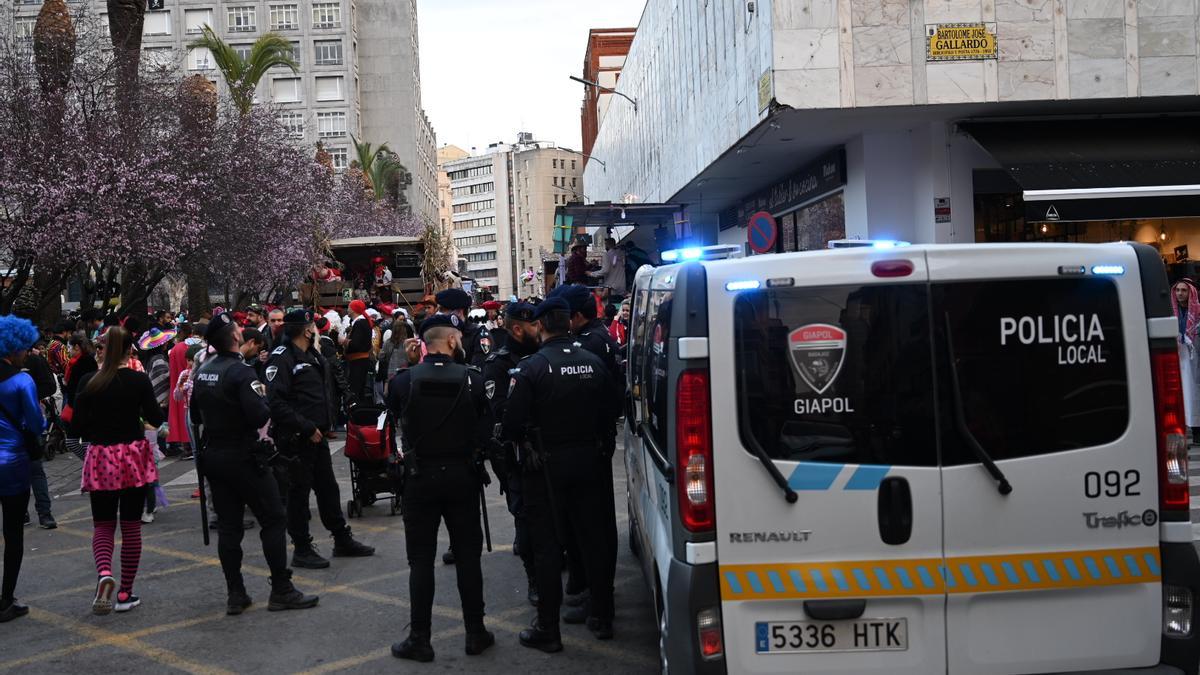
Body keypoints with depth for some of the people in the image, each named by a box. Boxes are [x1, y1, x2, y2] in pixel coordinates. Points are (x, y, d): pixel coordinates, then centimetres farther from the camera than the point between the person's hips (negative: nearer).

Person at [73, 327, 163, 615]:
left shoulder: (89, 382, -4)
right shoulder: (139, 380, -8)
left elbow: (78, 426, -2)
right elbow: (156, 418, -3)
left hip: (100, 457, 1)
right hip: (134, 457, -1)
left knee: (103, 525, 12)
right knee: (131, 526, 10)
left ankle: (104, 573, -16)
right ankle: (125, 594, 14)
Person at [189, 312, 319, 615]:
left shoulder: (202, 371, 6)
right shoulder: (241, 371, -18)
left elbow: (195, 416, 15)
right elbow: (260, 417, -25)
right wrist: (262, 396, -7)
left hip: (214, 457, 7)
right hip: (245, 457, -7)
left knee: (228, 526, 9)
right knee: (274, 520, 1)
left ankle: (235, 595, 12)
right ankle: (281, 591, 2)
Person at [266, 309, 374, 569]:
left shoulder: (313, 356, 14)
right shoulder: (282, 358, -15)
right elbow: (276, 402, -24)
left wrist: (324, 423, 11)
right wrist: (307, 428, -21)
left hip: (317, 435, 9)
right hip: (296, 438, -9)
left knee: (328, 488, 16)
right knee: (299, 492, 1)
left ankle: (343, 540, 26)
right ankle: (302, 549, 12)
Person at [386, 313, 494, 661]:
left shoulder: (404, 380, -9)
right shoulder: (472, 379, -9)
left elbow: (393, 411, 9)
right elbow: (486, 428, -4)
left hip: (420, 477, 0)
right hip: (462, 476, 1)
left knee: (421, 559, 7)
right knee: (468, 555, 11)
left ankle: (419, 638, 10)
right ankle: (475, 633, 18)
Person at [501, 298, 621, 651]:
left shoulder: (531, 367, -15)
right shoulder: (594, 363, -1)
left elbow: (513, 422, -16)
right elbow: (610, 415, 4)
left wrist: (526, 442, 5)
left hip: (546, 466, -4)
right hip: (588, 460, 4)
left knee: (547, 545, 2)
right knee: (594, 538, 14)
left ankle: (548, 628, 8)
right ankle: (602, 617, 25)